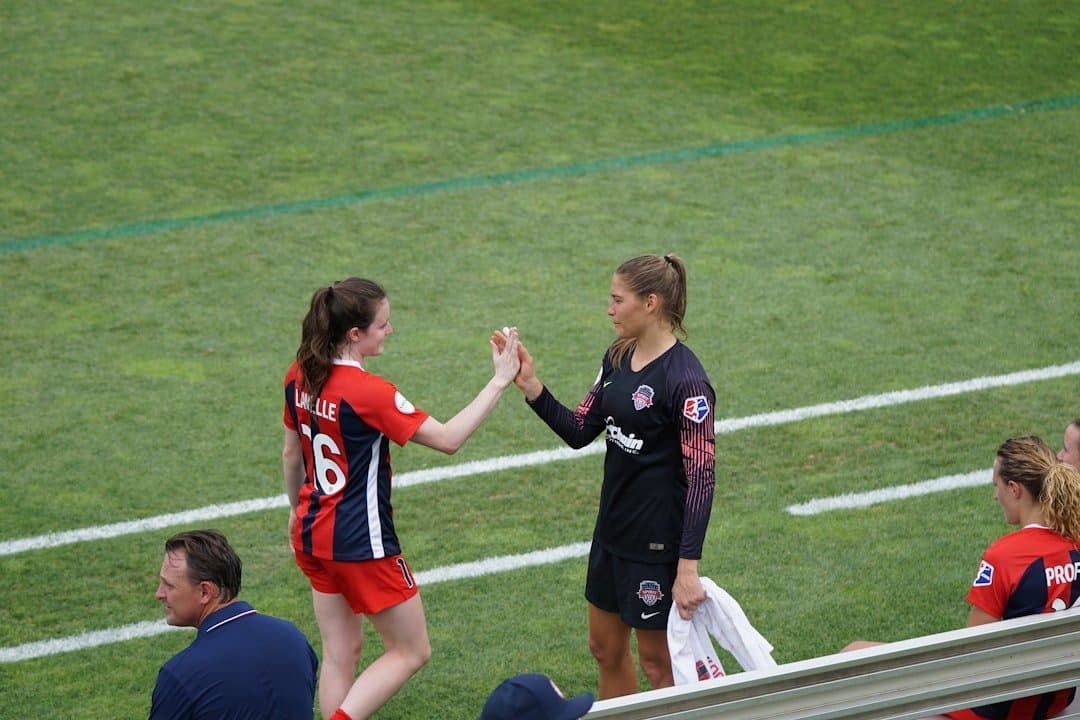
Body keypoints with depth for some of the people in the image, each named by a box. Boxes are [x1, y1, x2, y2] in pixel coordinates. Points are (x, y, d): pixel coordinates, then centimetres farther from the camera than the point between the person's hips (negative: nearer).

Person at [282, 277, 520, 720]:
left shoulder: (300, 377, 0)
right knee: (411, 651, 6)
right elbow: (448, 438, -20)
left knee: (340, 654, 15)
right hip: (362, 544, -8)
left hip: (313, 534, 8)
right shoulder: (367, 392, -23)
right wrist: (500, 381, -15)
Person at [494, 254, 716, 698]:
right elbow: (579, 432, 8)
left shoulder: (685, 380, -21)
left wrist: (688, 567, -24)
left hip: (658, 540, -9)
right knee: (606, 648, 18)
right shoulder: (618, 359, 4)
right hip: (613, 527, 9)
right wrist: (530, 386, -7)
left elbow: (701, 476, -21)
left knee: (657, 661, 4)